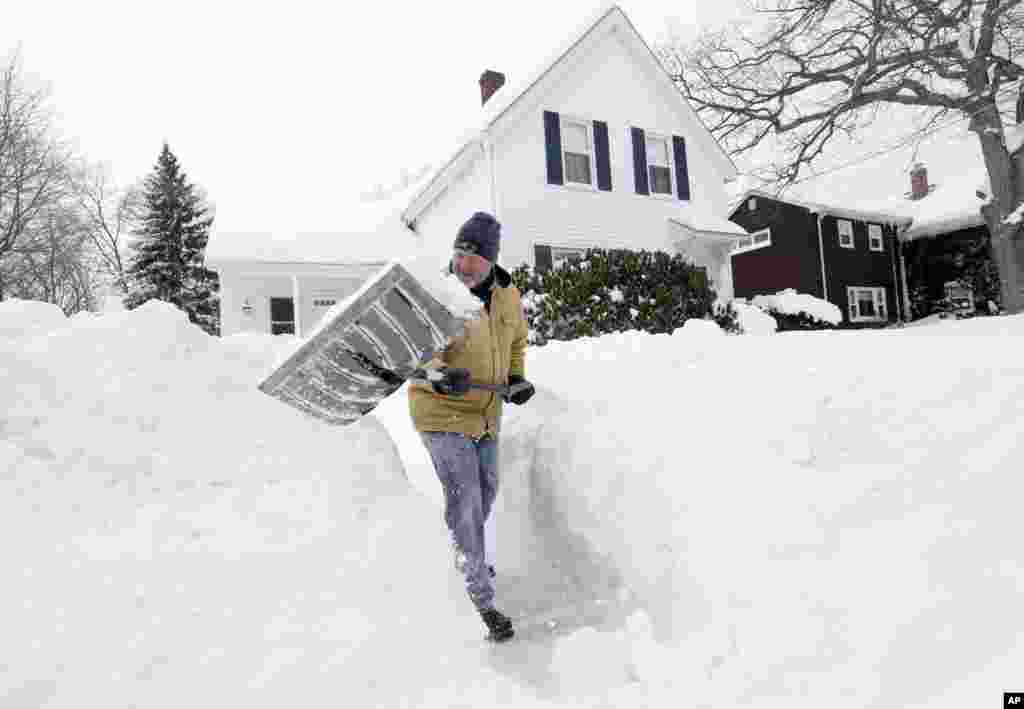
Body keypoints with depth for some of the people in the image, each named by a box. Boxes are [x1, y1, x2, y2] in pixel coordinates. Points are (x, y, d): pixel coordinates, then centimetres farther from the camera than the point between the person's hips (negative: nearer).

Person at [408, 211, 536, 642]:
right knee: (464, 501, -9)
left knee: (485, 493, 22)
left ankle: (465, 559, 50)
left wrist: (516, 378, 1)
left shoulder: (508, 297, 1)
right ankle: (480, 601, 2)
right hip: (442, 412, -7)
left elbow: (517, 342, 17)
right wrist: (441, 375, -44)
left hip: (485, 414, 7)